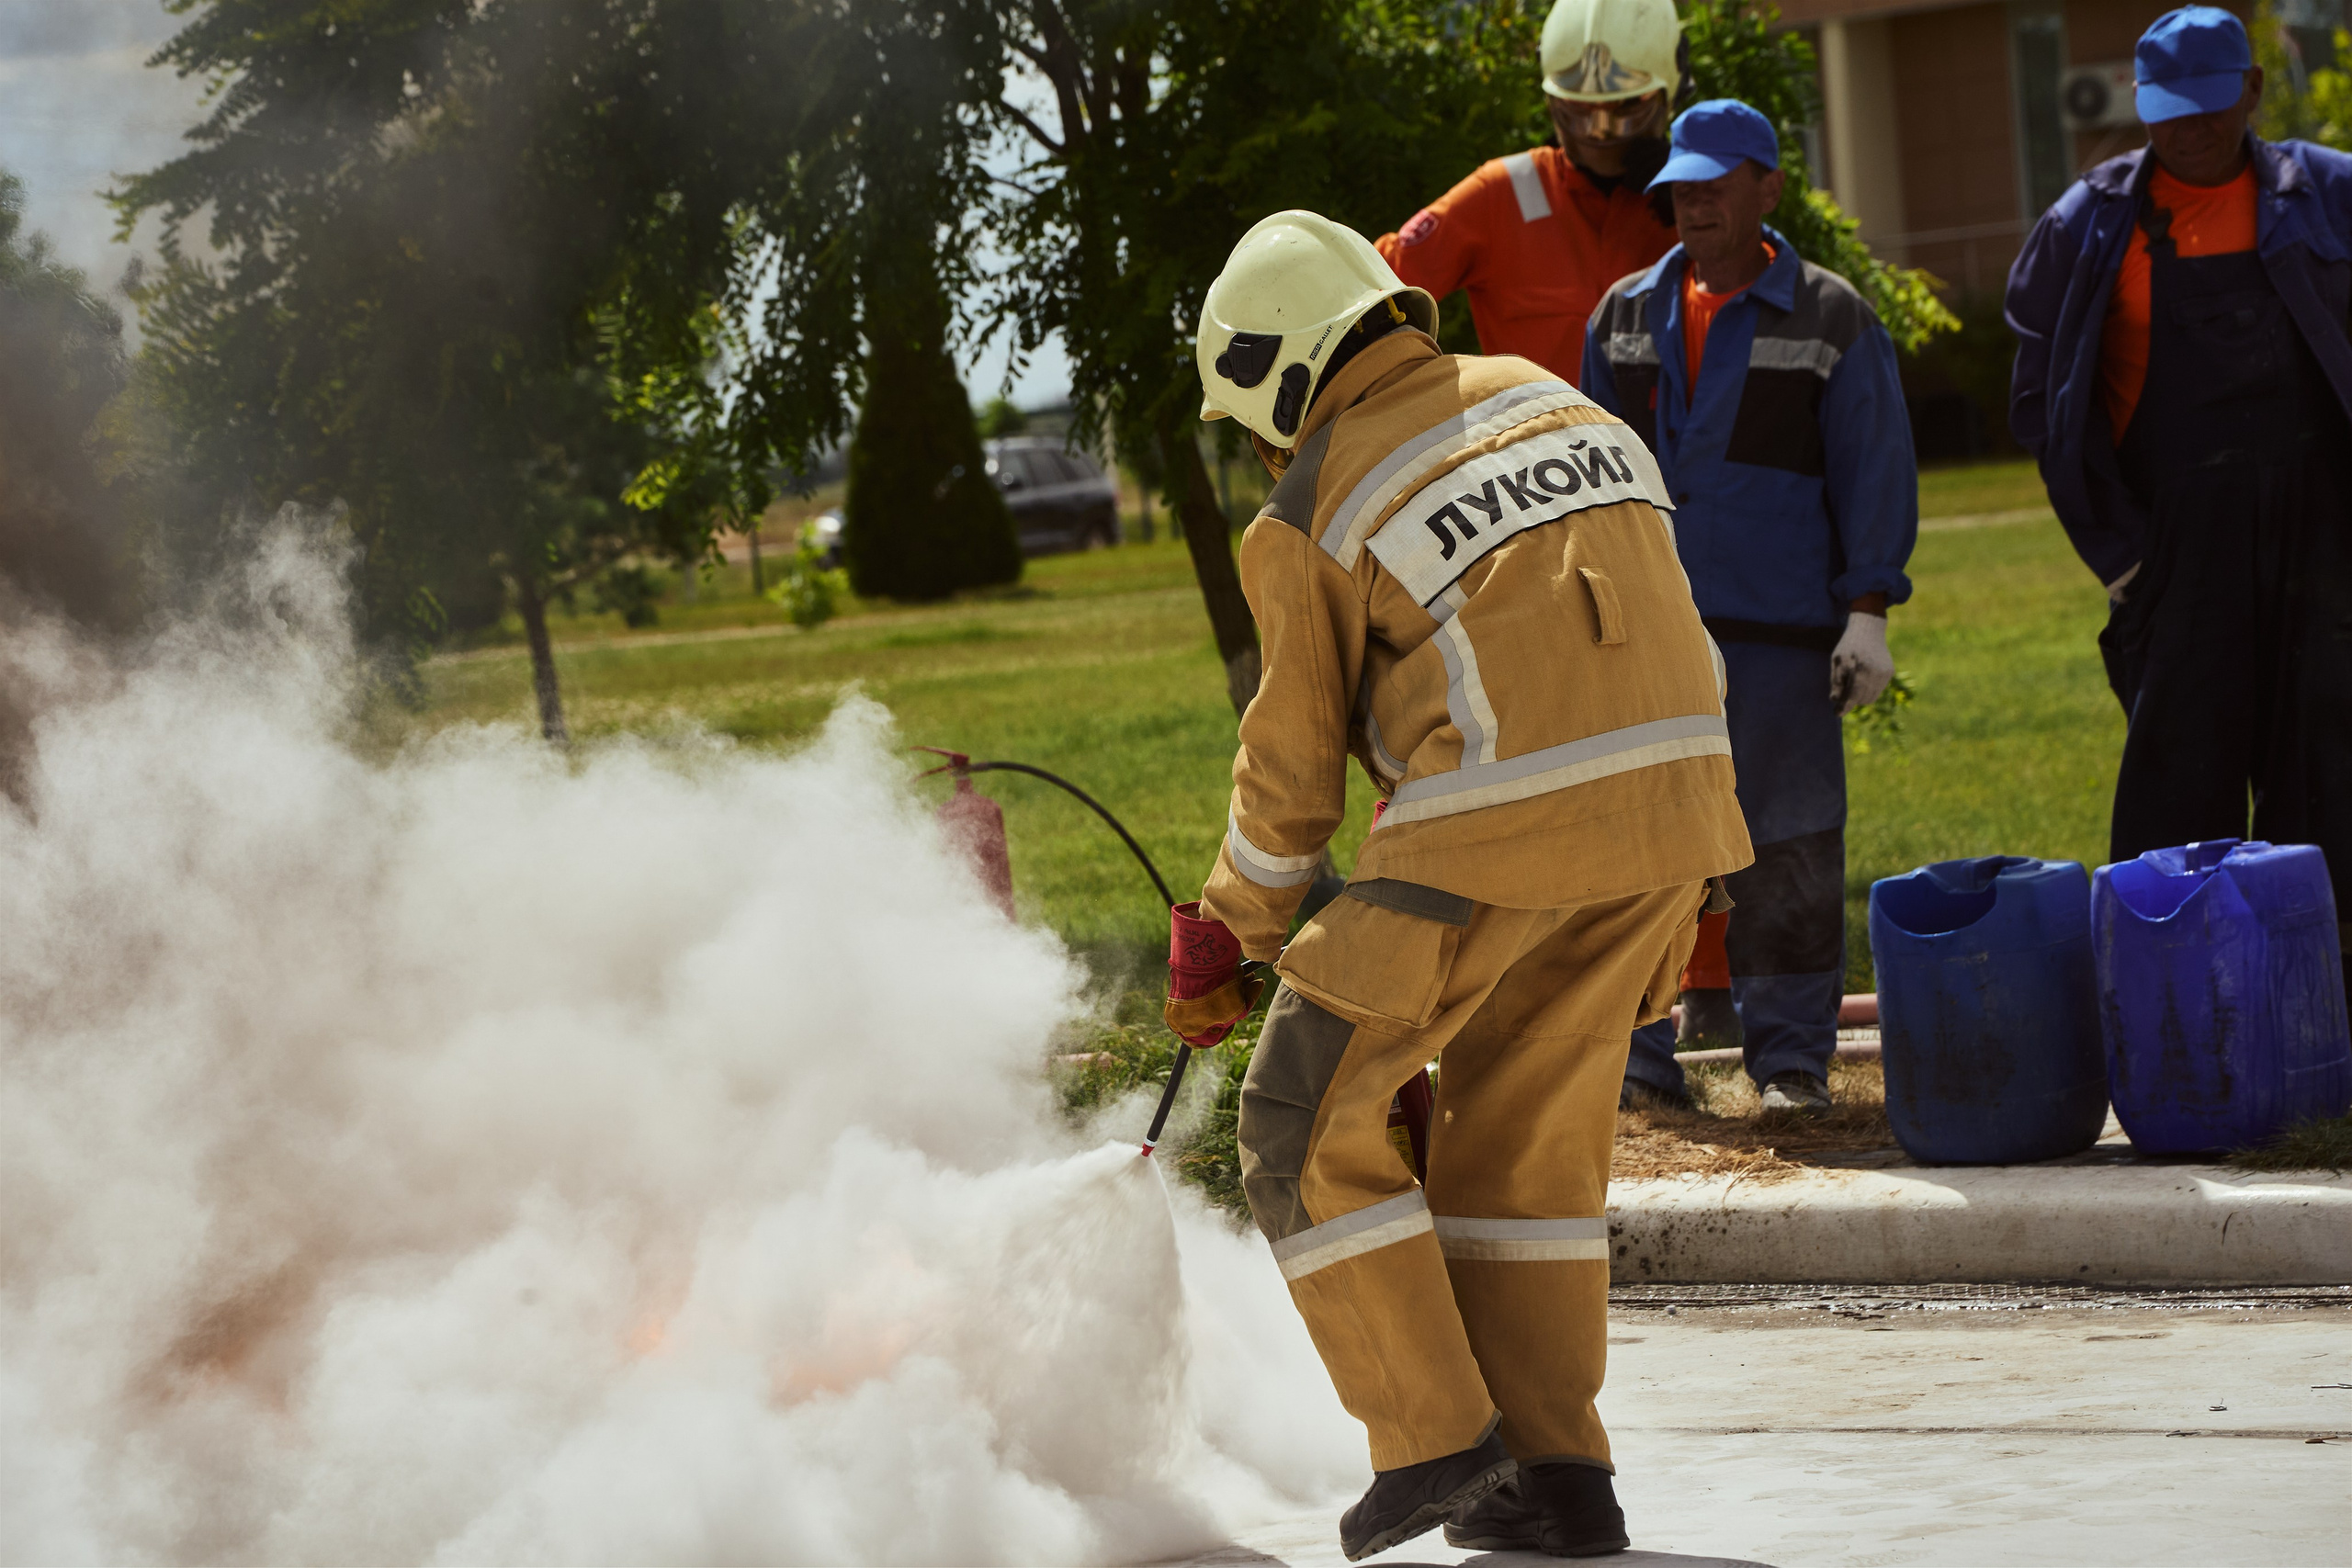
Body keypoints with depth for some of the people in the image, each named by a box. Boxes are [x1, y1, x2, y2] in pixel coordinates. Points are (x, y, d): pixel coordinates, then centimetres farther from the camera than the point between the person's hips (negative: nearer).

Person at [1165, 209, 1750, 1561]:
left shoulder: (1314, 517, -2)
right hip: (1673, 802, 7)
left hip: (1501, 832, -7)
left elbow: (1293, 772, 5)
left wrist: (1225, 940, 20)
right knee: (1528, 1134, 18)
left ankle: (1437, 1435, 0)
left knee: (1310, 1121, 5)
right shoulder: (1547, 401, 15)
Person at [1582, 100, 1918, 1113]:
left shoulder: (1831, 321, 3)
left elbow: (1874, 473, 1)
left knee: (1785, 844, -1)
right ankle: (1637, 1056, 7)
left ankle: (1791, 1056, 7)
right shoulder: (1625, 317, 13)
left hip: (1780, 631, -3)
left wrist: (1867, 614, -5)